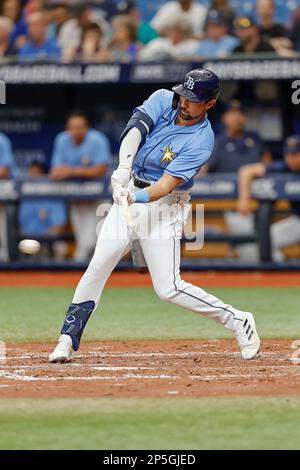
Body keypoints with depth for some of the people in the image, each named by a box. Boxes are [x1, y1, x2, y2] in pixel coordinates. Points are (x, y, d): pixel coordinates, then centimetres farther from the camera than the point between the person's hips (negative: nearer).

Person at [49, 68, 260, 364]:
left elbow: (166, 185, -26)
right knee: (97, 268, -3)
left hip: (164, 206, -5)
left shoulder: (201, 142, -18)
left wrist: (137, 197, -44)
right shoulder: (164, 100, -5)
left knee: (168, 289, -10)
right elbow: (135, 128, -22)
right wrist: (124, 166, -40)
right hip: (129, 194, 5)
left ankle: (238, 322, 4)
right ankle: (67, 341, 4)